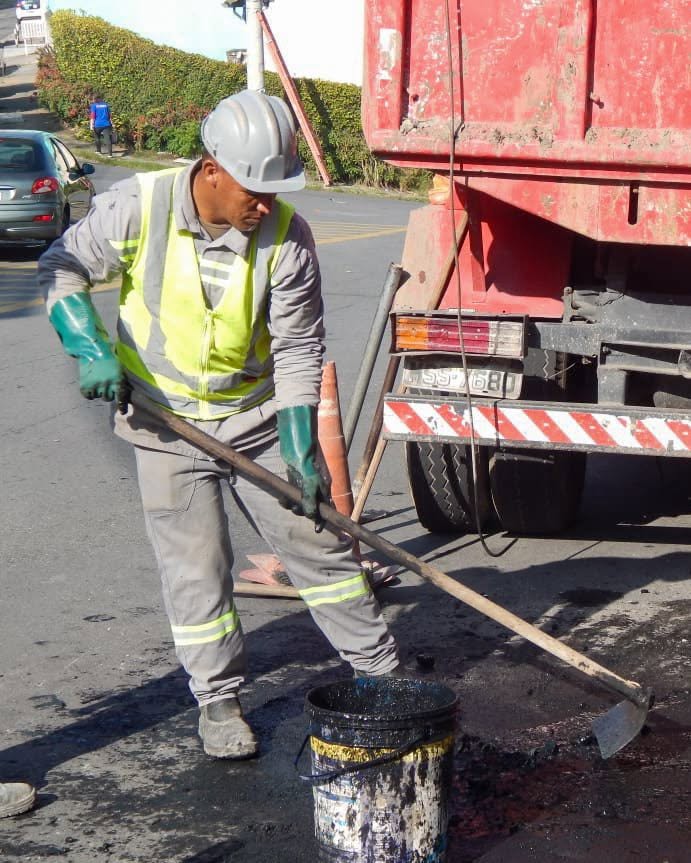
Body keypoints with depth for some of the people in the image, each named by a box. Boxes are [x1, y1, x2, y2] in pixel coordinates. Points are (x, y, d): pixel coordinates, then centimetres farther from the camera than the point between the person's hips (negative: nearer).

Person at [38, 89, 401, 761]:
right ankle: (218, 700, 19)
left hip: (258, 416, 1)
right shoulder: (138, 207, -17)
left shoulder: (286, 234, -15)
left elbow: (297, 347, -10)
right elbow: (62, 268, -4)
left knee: (317, 539, 7)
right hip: (167, 423, -1)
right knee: (196, 571, 2)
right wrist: (91, 347, -19)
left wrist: (300, 446, -16)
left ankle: (381, 669, 21)